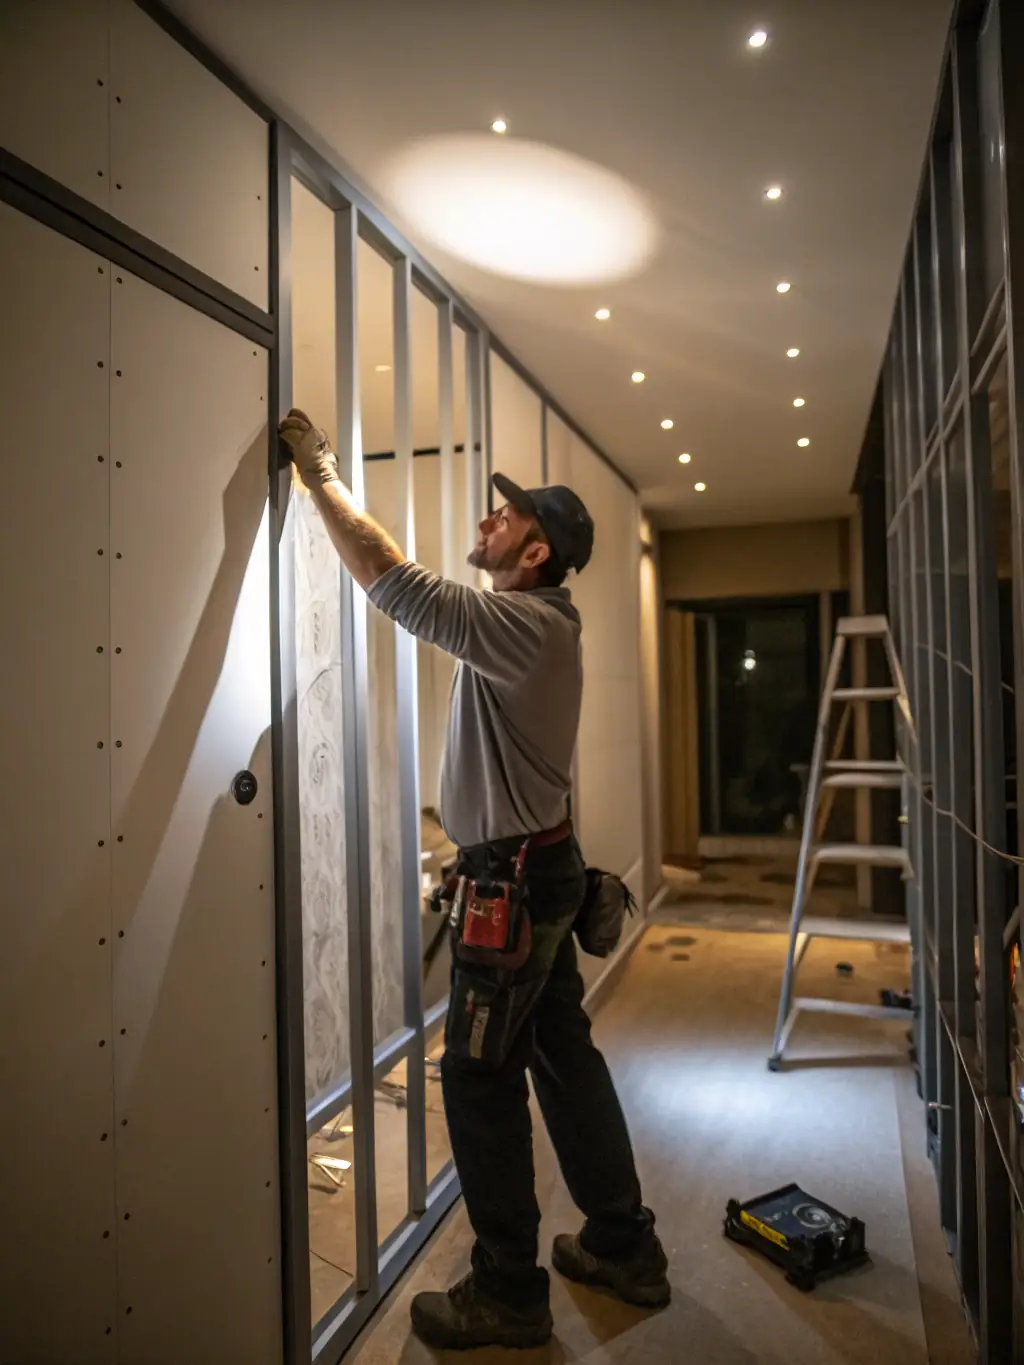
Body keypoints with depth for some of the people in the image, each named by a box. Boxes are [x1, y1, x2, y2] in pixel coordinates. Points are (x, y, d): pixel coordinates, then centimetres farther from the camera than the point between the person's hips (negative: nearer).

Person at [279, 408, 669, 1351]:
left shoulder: (523, 623, -19)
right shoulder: (537, 623, 12)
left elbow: (396, 583, -23)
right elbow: (417, 597, 15)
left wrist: (322, 475, -13)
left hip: (514, 877, -10)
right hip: (536, 867, 10)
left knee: (480, 1077, 3)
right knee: (564, 1056, 18)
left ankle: (508, 1293, 20)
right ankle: (624, 1246, 33)